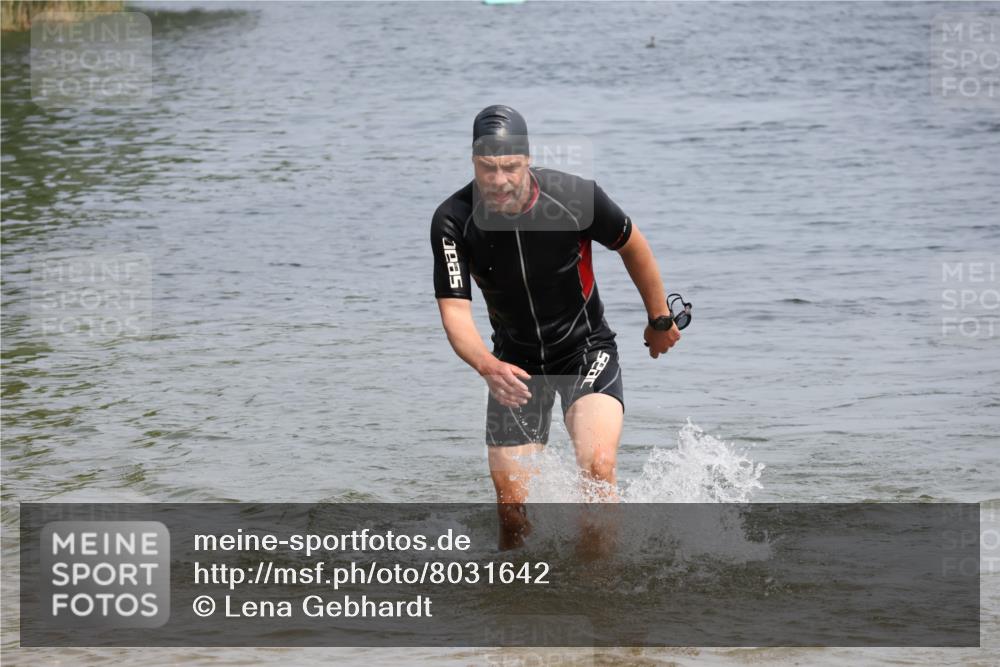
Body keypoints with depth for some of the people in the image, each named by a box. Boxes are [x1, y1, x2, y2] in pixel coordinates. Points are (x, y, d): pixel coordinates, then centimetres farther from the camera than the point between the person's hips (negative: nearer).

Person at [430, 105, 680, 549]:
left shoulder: (574, 197, -21)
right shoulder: (453, 221, -19)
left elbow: (632, 245, -1)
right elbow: (454, 310, -23)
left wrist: (660, 319, 11)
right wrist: (487, 366, -44)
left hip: (587, 350, -2)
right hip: (516, 363, 2)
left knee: (597, 467, -27)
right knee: (513, 511, -3)